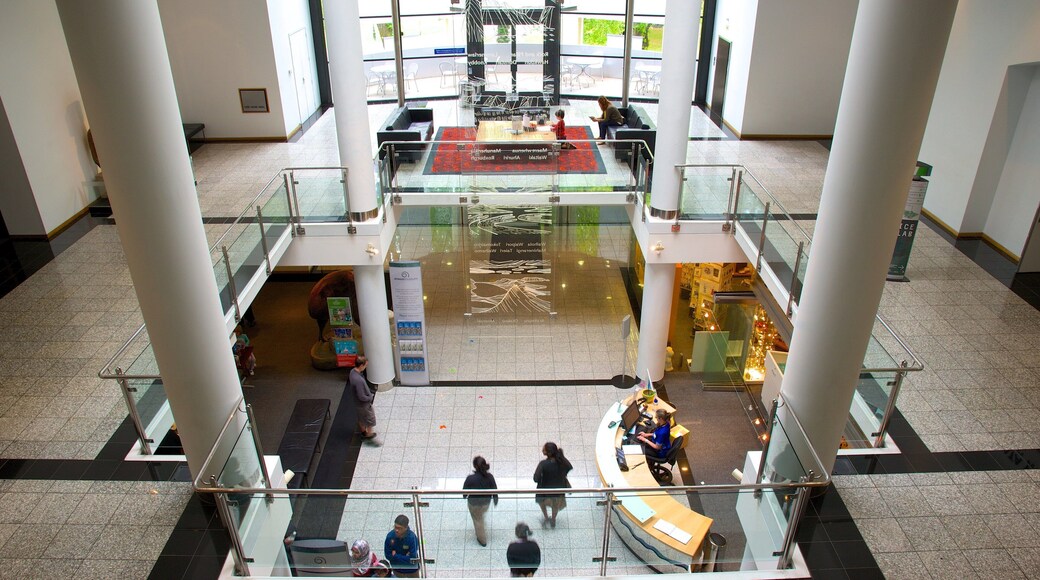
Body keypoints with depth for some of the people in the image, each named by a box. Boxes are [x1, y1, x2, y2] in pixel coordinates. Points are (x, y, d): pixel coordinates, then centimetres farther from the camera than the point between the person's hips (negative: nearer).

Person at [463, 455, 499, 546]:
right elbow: (494, 489, -11)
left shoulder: (470, 478, -34)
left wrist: (464, 496, 8)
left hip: (474, 503, -3)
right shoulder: (490, 477, -26)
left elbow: (465, 490, -16)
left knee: (478, 520, 23)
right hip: (486, 501, 3)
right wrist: (496, 499, 8)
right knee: (481, 516, 35)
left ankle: (482, 540, 41)